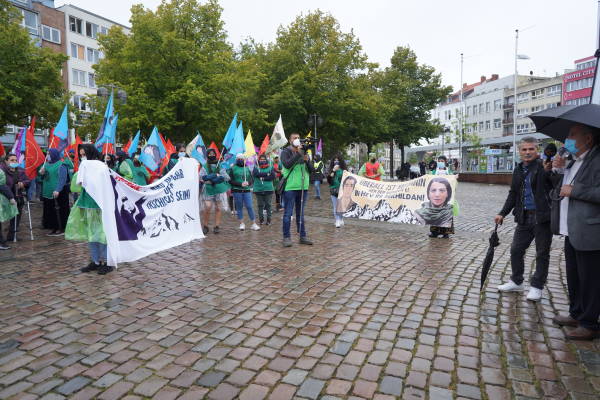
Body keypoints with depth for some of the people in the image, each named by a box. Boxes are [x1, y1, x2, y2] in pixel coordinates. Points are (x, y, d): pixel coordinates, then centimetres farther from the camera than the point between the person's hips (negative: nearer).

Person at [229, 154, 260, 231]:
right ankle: (242, 224, 19)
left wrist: (248, 183, -10)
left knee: (249, 207, -3)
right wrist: (240, 184, -12)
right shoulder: (232, 168, 3)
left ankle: (254, 224, 3)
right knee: (239, 207, 6)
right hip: (237, 191, -1)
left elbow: (251, 179, 13)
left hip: (247, 191, 2)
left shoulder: (247, 168, 13)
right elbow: (230, 180, -3)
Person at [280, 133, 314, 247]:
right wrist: (298, 154, -20)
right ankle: (286, 237, 4)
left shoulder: (304, 152, 13)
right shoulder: (285, 152, -1)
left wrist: (307, 160, -9)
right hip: (290, 187, -5)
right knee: (288, 214, -2)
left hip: (303, 187, 5)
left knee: (301, 214, 13)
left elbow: (311, 170, 9)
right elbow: (287, 164, -20)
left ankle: (303, 236, 19)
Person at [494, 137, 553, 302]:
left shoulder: (544, 166, -10)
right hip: (524, 217, 6)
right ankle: (516, 282, 27)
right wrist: (502, 214, 12)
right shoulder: (518, 171, 9)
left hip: (543, 217, -6)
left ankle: (537, 286, 21)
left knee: (542, 253, 8)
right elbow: (513, 194, 16)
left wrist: (550, 170, -41)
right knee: (516, 250, 11)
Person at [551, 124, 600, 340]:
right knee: (574, 277, 21)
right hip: (571, 231, 10)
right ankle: (576, 314, 36)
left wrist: (574, 191, -20)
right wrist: (562, 169, 10)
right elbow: (564, 187, 23)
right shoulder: (575, 161, 13)